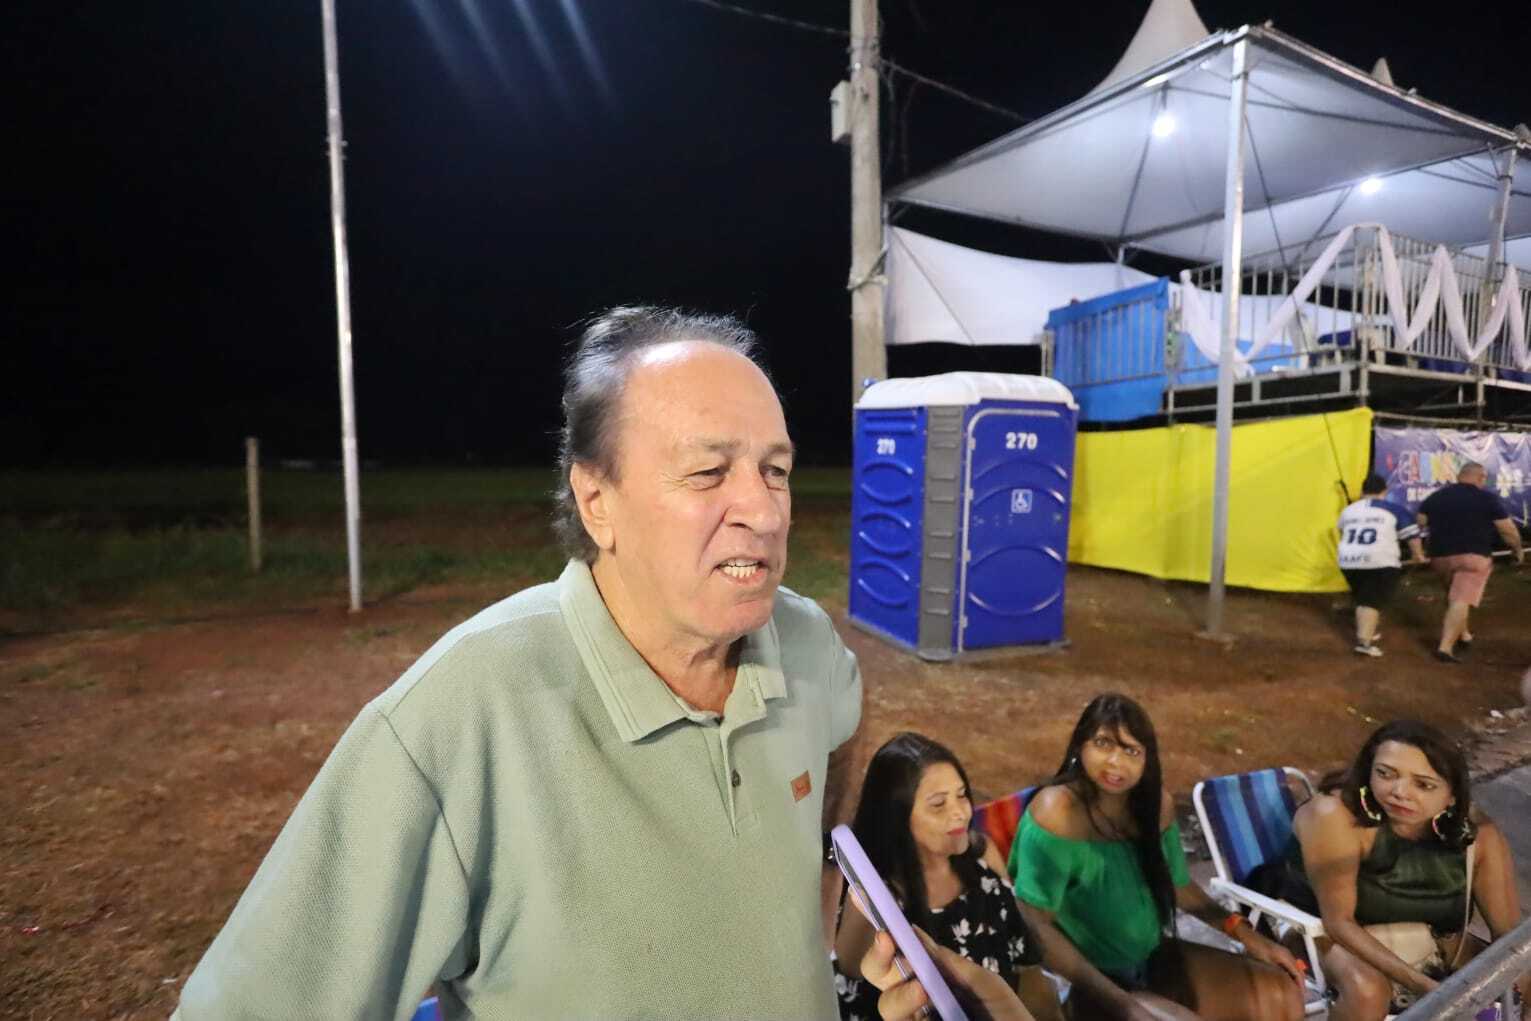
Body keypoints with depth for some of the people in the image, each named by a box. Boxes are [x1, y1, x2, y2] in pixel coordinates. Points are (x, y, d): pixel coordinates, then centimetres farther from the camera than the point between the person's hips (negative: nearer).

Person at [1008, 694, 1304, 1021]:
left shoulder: (1155, 804, -4)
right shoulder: (1057, 812, -27)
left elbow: (1179, 885, 13)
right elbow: (1037, 925, -28)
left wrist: (1244, 932, 0)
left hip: (1156, 958, 7)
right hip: (1089, 982, -7)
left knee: (1281, 994, 1)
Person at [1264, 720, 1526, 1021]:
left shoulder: (1478, 835, -18)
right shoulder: (1336, 815, -35)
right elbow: (1339, 920, -28)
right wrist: (1421, 984, -34)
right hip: (1318, 924, -6)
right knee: (1368, 990, -33)